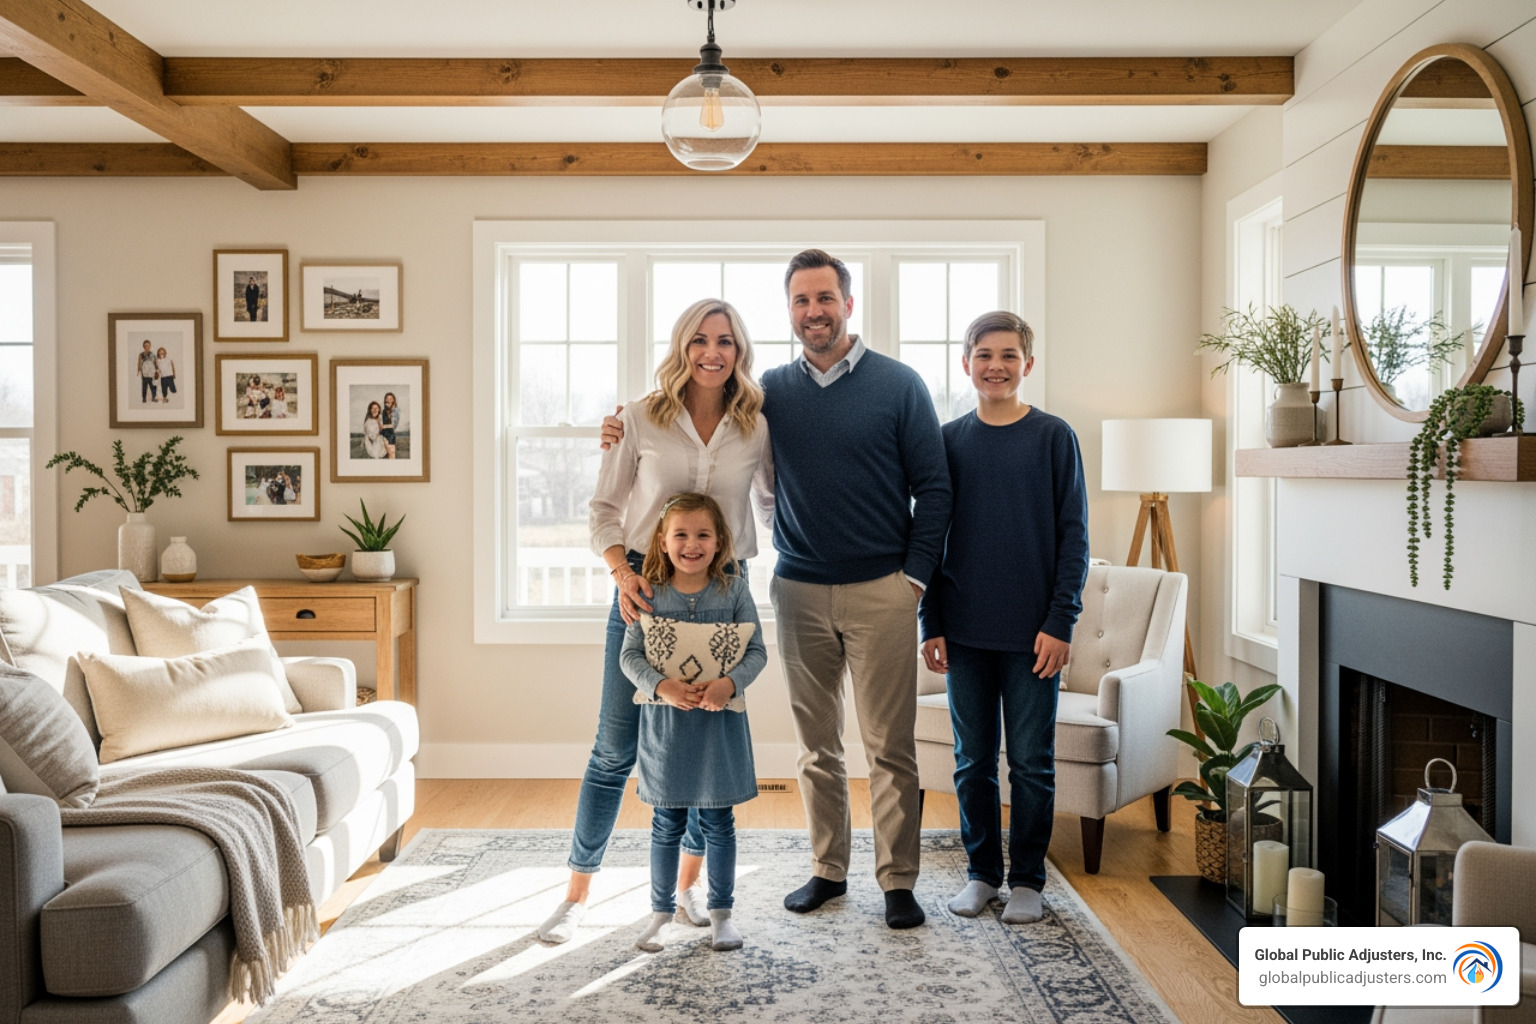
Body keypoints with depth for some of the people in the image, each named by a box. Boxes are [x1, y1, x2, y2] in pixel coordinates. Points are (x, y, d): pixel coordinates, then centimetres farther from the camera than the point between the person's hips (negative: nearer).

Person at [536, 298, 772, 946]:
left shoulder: (757, 428, 1)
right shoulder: (641, 418, -3)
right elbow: (604, 510, -1)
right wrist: (622, 572, -14)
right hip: (645, 589, -2)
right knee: (615, 747, 3)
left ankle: (689, 884, 28)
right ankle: (578, 891, 18)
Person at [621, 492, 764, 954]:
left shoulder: (734, 590, -2)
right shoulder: (650, 594, -2)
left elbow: (757, 651, -4)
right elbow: (630, 655, -5)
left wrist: (729, 682, -22)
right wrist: (661, 686, -22)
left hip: (720, 722, 0)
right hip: (665, 722, 0)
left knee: (718, 823, 9)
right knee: (667, 824, 11)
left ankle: (720, 911, 25)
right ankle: (661, 910, 27)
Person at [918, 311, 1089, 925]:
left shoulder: (1053, 436, -1)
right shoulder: (949, 441, 5)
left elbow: (1073, 535, -2)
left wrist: (1060, 621, -9)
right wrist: (932, 625, 2)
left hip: (1033, 633, -2)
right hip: (966, 632, 2)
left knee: (1031, 762, 7)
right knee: (973, 760, 11)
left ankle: (1027, 880, 22)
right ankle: (982, 873, 26)